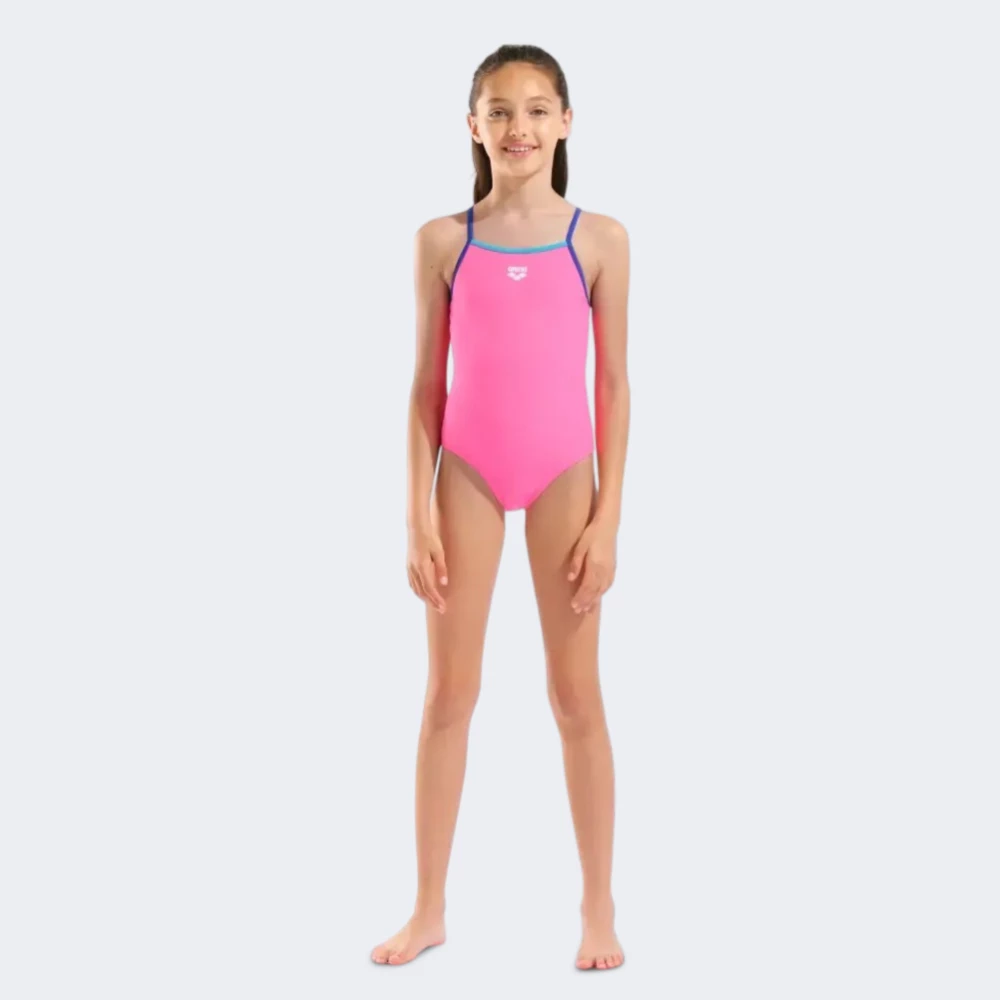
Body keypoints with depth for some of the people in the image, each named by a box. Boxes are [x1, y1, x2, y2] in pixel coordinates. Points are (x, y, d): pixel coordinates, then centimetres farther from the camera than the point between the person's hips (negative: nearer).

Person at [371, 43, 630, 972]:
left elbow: (614, 383, 0)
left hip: (563, 477, -1)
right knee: (449, 692, 7)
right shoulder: (442, 240, 1)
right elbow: (427, 384, 3)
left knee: (576, 696, 5)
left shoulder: (599, 239, -1)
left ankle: (599, 908, 19)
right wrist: (417, 512, -3)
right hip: (468, 476, 1)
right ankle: (429, 907, 19)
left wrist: (607, 516, -5)